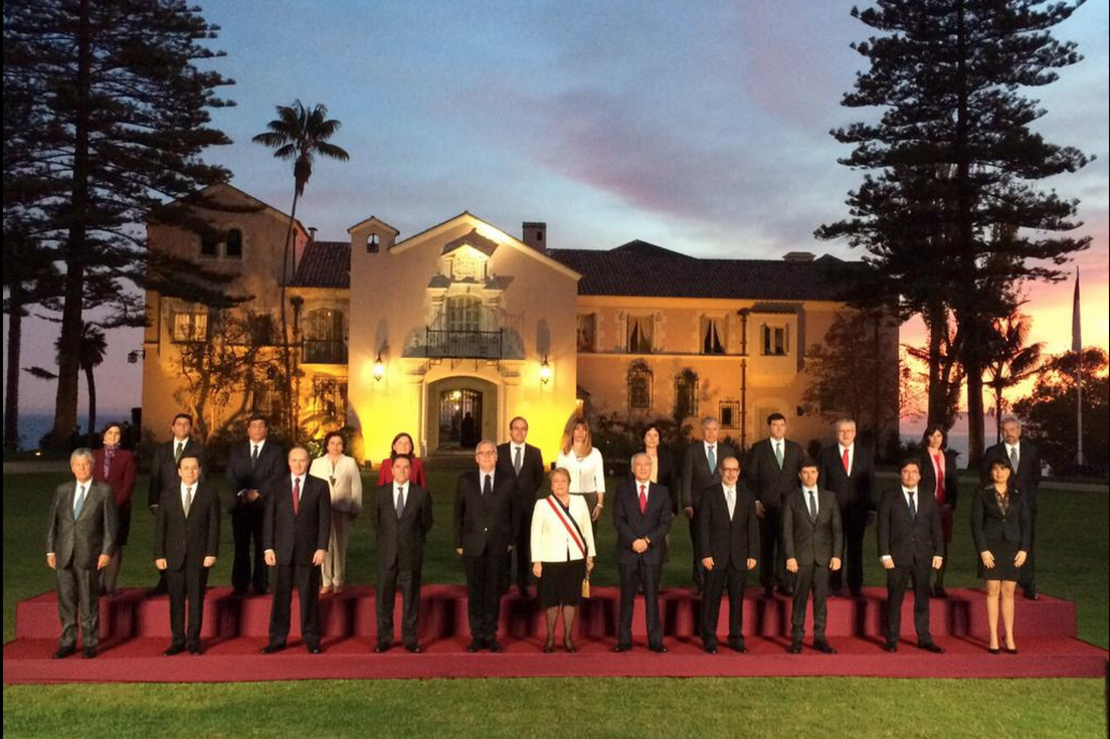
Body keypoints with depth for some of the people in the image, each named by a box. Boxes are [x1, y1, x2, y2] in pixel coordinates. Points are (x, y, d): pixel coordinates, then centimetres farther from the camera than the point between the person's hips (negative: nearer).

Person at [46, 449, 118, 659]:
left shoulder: (104, 491, 0)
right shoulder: (62, 490, 10)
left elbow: (110, 524, -2)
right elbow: (53, 522, 11)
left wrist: (107, 552, -8)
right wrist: (50, 550, 5)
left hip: (89, 555, -3)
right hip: (64, 555, 3)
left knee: (89, 602, 3)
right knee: (66, 601, 8)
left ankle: (90, 643, 12)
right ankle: (67, 642, 19)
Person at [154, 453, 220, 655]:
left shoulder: (210, 495, 2)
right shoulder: (168, 496, 7)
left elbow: (214, 526, -1)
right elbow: (160, 528, 6)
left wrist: (211, 553, -8)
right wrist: (159, 555, -1)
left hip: (199, 557, -1)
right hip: (174, 556, 2)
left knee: (196, 600, 5)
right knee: (176, 600, 5)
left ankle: (193, 641, 15)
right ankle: (178, 641, 16)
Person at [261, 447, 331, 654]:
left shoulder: (320, 486, 3)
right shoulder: (277, 486, 6)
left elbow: (325, 519, 0)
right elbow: (269, 519, 5)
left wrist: (322, 548, -7)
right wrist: (268, 548, -2)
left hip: (309, 551, -1)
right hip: (282, 550, 1)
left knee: (309, 597, 4)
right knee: (280, 597, 5)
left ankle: (311, 640, 14)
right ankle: (277, 640, 15)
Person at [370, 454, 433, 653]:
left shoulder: (421, 494, -1)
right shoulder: (380, 493, 3)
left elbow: (426, 522, 9)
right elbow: (374, 519, 14)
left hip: (411, 554, -1)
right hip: (387, 554, 1)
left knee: (411, 598, 6)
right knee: (384, 598, 6)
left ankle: (410, 640, 16)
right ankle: (384, 639, 18)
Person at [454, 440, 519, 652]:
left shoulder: (508, 481, 2)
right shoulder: (465, 480, 3)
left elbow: (514, 513, 8)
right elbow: (458, 513, 5)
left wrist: (511, 540, 3)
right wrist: (458, 542, 2)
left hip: (498, 547, 0)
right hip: (473, 546, 0)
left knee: (493, 592, 6)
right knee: (474, 592, 6)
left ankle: (490, 635, 18)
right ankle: (477, 636, 17)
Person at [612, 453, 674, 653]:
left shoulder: (662, 492, 8)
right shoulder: (623, 490, 6)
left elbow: (666, 522, 1)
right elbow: (618, 520, -1)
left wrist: (647, 540, -11)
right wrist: (633, 541, -13)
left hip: (652, 552, 0)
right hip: (628, 551, 0)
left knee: (652, 597, 2)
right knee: (627, 597, 4)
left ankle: (655, 641, 9)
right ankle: (624, 640, 10)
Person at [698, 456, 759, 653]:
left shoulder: (747, 495, 8)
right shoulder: (709, 494, 0)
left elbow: (753, 526, 7)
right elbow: (703, 525, -3)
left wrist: (753, 554, 1)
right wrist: (705, 554, -9)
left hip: (739, 557, 2)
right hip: (716, 555, -2)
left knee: (737, 599, 7)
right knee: (712, 598, 3)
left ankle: (736, 638, 18)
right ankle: (709, 639, 12)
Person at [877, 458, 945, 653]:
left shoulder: (929, 499, 10)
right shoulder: (889, 497, 1)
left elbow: (936, 528, 10)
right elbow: (883, 528, -3)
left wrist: (938, 553, 2)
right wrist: (884, 554, -9)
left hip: (923, 556, 3)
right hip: (898, 556, -3)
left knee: (922, 599, 8)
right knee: (894, 600, 3)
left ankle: (924, 639, 18)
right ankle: (892, 640, 11)